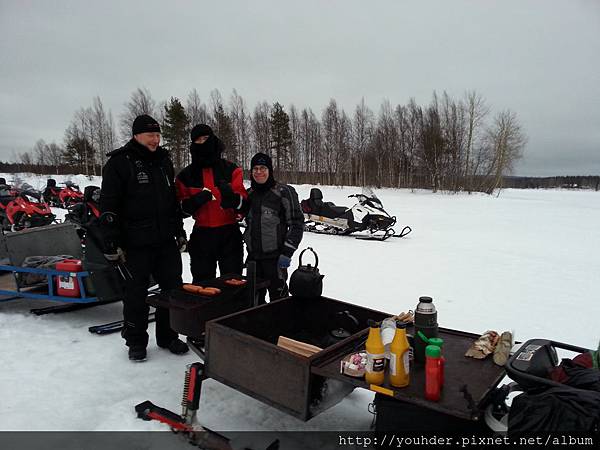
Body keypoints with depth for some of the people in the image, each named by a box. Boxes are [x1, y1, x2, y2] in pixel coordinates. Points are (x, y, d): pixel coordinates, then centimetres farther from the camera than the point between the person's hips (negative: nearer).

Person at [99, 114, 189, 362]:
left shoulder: (163, 160, 13)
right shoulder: (119, 162, -6)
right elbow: (108, 206, -9)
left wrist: (180, 232, 17)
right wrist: (111, 244, -13)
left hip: (166, 241, 6)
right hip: (135, 243, -5)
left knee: (173, 288, 9)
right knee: (136, 294, 5)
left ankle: (168, 336, 25)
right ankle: (136, 341, 22)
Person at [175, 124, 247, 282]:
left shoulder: (231, 170, 2)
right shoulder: (186, 175, 5)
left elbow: (242, 202, -3)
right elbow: (182, 207, 3)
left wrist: (230, 196, -25)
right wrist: (197, 200, -17)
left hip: (229, 233, -1)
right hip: (202, 235, 1)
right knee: (202, 281, 8)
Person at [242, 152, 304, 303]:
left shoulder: (283, 192, -7)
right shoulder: (249, 194, 11)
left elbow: (297, 224, -8)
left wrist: (287, 252, -14)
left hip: (274, 257, -6)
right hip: (253, 257, 6)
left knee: (278, 297, 0)